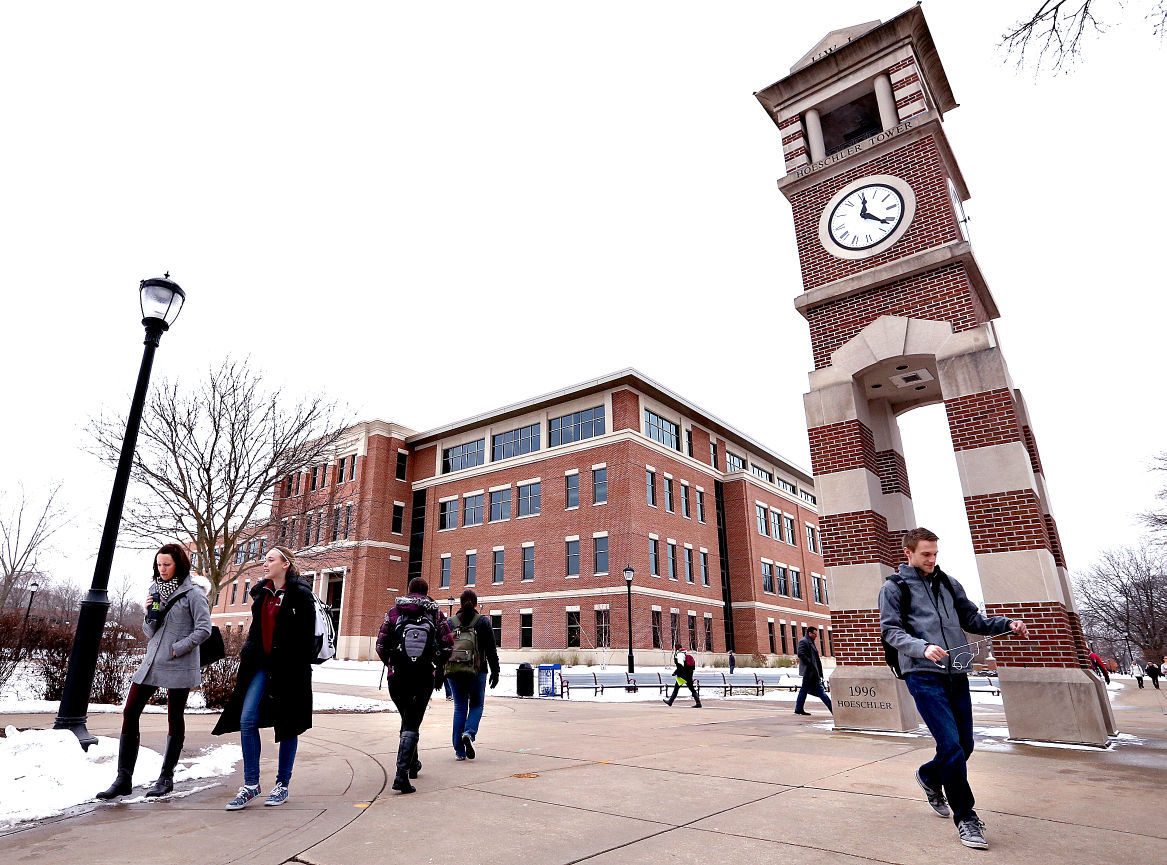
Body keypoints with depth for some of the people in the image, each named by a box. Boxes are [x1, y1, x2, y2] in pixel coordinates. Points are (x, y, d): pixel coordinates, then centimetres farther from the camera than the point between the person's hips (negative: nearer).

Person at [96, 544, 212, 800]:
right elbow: (150, 633, 14)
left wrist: (177, 649, -14)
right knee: (130, 714, 2)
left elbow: (204, 629, -13)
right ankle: (124, 778, 11)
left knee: (175, 719, 4)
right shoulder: (156, 591, 12)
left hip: (179, 666, -7)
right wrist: (150, 614, -4)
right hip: (151, 662, 7)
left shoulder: (192, 593, -9)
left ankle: (166, 778, 16)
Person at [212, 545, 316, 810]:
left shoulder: (300, 594, -9)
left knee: (287, 725, 5)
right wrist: (248, 652, 12)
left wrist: (302, 669, -13)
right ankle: (251, 784, 9)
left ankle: (282, 784, 19)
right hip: (261, 664, 6)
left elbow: (307, 635, -10)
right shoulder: (261, 591, 11)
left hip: (288, 667, -6)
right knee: (247, 720, -3)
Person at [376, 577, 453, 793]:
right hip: (425, 676, -2)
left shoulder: (394, 612, 3)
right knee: (412, 724, 2)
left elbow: (380, 645, 2)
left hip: (398, 676, 2)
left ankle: (412, 763, 35)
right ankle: (402, 774, -10)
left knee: (407, 718, 22)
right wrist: (439, 666, 14)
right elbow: (448, 645, -2)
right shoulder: (436, 614, 2)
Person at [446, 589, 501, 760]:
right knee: (476, 704, 15)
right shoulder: (483, 621, -1)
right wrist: (495, 672, 1)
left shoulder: (450, 622, 6)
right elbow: (491, 649, -4)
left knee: (460, 707, 12)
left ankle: (459, 751, 10)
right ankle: (469, 733, -12)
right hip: (476, 672, -2)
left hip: (453, 671, 2)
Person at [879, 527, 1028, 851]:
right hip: (923, 676, -6)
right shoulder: (894, 587, 0)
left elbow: (972, 620, 19)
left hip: (956, 675, 6)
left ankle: (929, 776, 39)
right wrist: (922, 648, -23)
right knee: (951, 746, -10)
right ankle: (966, 818, 8)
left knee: (964, 745, 11)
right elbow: (890, 630, -6)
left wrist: (1007, 624, 1)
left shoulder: (948, 583, 15)